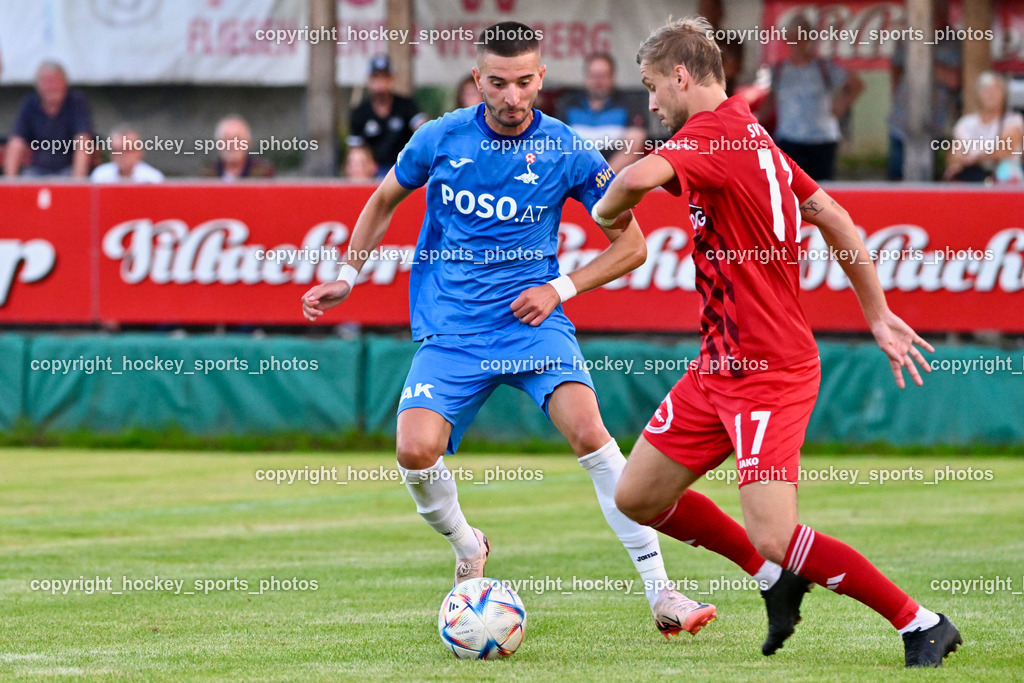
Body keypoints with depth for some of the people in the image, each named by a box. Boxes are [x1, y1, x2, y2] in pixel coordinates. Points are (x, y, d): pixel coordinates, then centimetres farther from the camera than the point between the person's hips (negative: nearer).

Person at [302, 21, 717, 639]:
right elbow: (384, 201, 20)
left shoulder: (566, 153, -5)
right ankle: (467, 548, 15)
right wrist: (348, 278, 16)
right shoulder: (441, 139, -1)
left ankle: (660, 592, -20)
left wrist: (560, 288, -6)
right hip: (450, 329, 1)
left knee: (588, 430, -25)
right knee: (416, 451, -20)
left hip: (531, 317, -1)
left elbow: (631, 246, 4)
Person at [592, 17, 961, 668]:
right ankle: (776, 578, 27)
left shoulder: (714, 132, -18)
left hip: (768, 372, -10)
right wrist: (878, 314, 23)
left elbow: (639, 177, -37)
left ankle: (922, 625, -2)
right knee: (638, 498, 12)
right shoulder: (754, 138, 12)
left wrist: (605, 210, -14)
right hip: (721, 364, 10)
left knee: (775, 539, -14)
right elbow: (835, 218, 18)